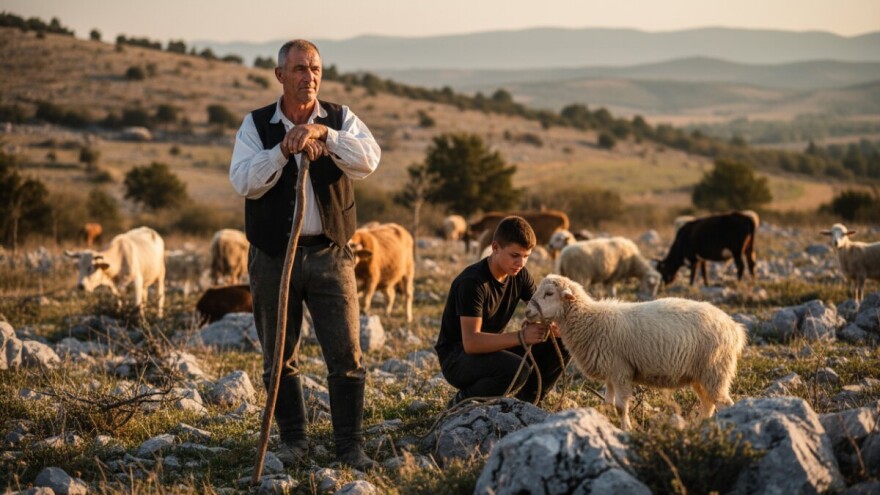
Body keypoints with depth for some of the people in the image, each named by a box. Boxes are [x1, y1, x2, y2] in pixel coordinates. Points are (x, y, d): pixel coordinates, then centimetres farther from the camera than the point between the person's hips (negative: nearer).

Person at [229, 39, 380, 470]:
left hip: (330, 253, 0)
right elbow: (243, 181, -12)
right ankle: (293, 440, 23)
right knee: (279, 356, 9)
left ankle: (350, 445, 6)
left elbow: (369, 160, -15)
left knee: (346, 354, -3)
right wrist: (283, 149, -24)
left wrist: (322, 133, -26)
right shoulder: (256, 125, 1)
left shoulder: (340, 119, 3)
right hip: (272, 256, 0)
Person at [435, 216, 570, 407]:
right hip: (457, 358, -7)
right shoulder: (472, 282, -25)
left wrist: (553, 324, -25)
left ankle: (525, 401, 7)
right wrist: (521, 336, -42)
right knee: (517, 370, -36)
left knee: (562, 345, -7)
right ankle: (462, 402, -10)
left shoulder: (519, 275, -2)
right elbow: (471, 342, -33)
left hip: (493, 349, 8)